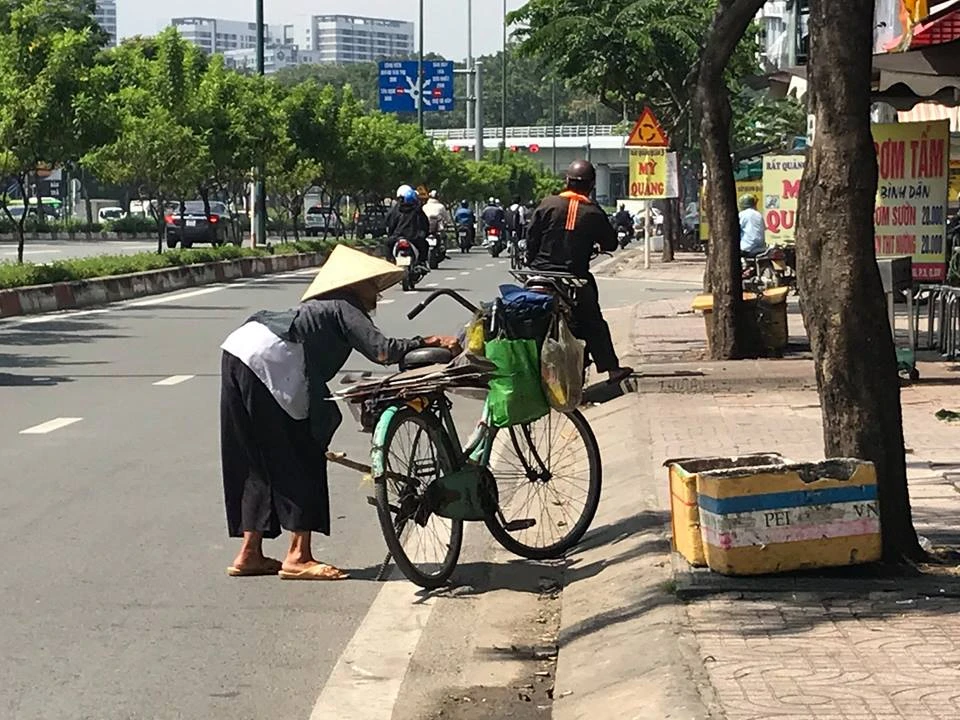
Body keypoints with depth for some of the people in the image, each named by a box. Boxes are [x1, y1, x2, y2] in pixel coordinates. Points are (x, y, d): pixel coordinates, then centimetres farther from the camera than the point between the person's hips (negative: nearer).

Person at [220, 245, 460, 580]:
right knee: (300, 461, -2)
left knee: (257, 461, 15)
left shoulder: (321, 308, 30)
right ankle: (298, 557, -1)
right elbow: (382, 351, -10)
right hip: (266, 363, -9)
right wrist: (428, 342, -5)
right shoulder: (344, 308, 3)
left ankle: (250, 553, 18)